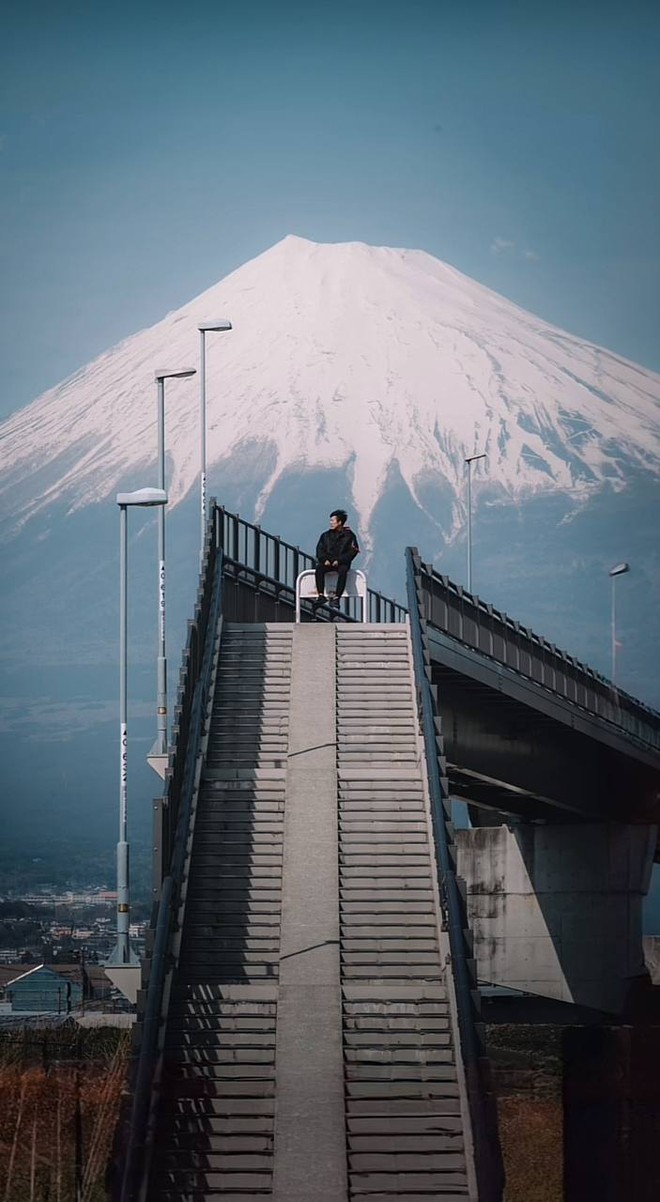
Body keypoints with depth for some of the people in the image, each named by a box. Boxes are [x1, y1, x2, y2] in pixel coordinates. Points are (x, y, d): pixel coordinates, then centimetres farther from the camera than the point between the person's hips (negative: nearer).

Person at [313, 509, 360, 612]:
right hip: (328, 562, 3)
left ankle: (336, 598, -40)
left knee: (343, 571, -38)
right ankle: (321, 596, -34)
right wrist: (325, 559, -10)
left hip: (342, 562, -3)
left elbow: (353, 551, -2)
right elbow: (320, 549, 11)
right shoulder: (326, 535, 17)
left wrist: (339, 560, -14)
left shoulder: (349, 535, 6)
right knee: (319, 568, -30)